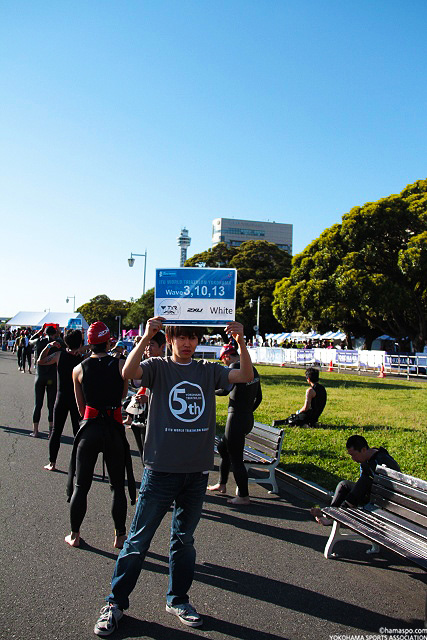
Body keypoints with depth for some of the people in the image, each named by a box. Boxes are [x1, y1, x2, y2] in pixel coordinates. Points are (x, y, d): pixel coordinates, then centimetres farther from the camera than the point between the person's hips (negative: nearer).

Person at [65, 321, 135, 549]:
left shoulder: (78, 369, -1)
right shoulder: (119, 365, -6)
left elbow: (81, 408, 6)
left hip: (89, 428, 1)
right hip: (114, 429, -1)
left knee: (81, 485, 13)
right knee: (117, 485, 11)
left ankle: (74, 535, 23)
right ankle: (120, 536, 18)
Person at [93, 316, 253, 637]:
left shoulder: (208, 371, 6)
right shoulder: (158, 367, -3)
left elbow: (246, 376, -5)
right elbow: (129, 371, -22)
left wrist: (241, 341, -18)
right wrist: (146, 337, -30)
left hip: (197, 470, 3)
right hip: (161, 468, -3)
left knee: (185, 538, 18)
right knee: (138, 539, 6)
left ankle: (178, 598, 36)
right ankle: (116, 603, 23)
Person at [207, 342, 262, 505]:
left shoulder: (235, 367, -15)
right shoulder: (252, 368, 12)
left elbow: (225, 390, -25)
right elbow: (259, 397, 16)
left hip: (236, 418, -10)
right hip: (248, 418, 10)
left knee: (236, 458, 1)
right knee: (222, 448, 24)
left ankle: (243, 496, 10)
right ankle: (221, 484, 35)